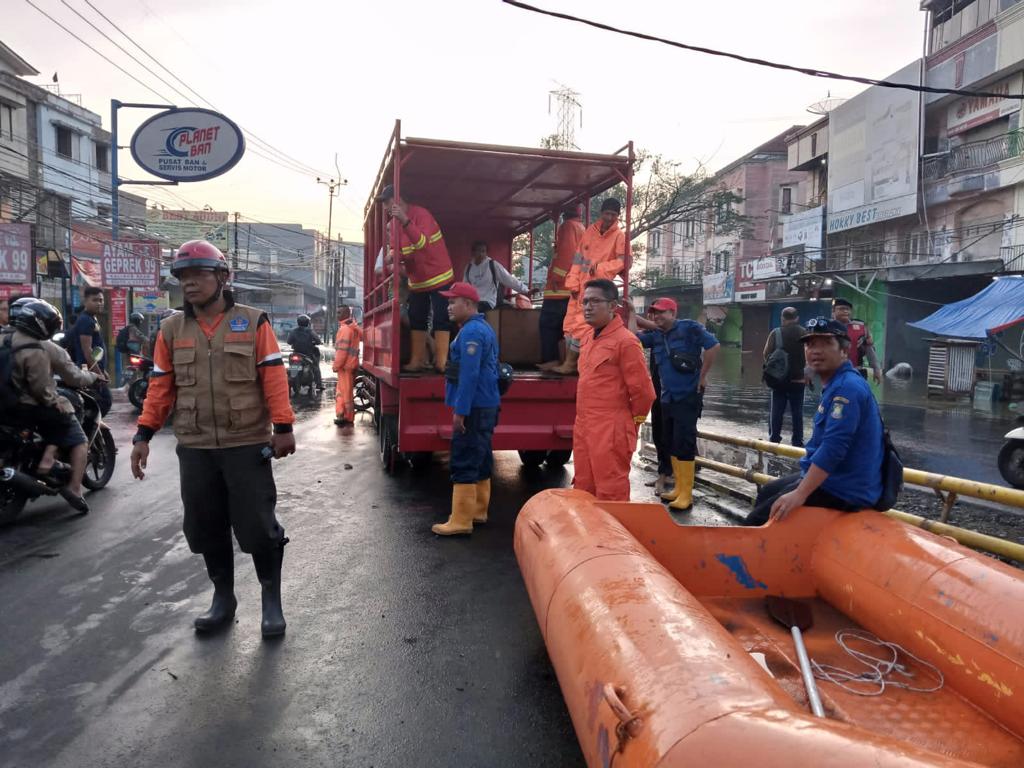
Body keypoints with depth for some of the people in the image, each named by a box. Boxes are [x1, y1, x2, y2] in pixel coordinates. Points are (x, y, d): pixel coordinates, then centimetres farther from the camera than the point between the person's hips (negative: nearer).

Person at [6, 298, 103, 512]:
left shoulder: (5, 341, 1)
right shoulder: (49, 349, -15)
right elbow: (74, 378, -9)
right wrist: (93, 376, 9)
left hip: (12, 407, 7)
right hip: (43, 406, -7)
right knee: (79, 441, 5)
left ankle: (47, 458, 6)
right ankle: (74, 488, -10)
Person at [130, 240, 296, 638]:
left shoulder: (253, 322, -2)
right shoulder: (171, 329, 8)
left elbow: (273, 378, -5)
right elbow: (160, 386, 9)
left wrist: (283, 427, -10)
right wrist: (143, 435, 4)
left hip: (248, 445, -3)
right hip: (194, 448, 4)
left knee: (258, 524, 0)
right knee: (206, 527, 12)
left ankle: (272, 599, 17)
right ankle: (223, 596, 29)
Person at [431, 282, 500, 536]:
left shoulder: (471, 331, -16)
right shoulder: (483, 328, 18)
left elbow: (469, 374, -23)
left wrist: (460, 410, -23)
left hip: (474, 408, -11)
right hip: (485, 405, 11)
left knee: (463, 463, -8)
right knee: (480, 459, 16)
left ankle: (461, 520, -5)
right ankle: (478, 510, 25)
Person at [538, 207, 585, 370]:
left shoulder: (568, 225, -4)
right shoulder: (582, 228, 24)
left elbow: (566, 251, -18)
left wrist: (556, 276, -19)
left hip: (561, 285, -9)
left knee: (548, 323, -8)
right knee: (562, 324, 10)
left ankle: (551, 359, -11)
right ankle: (559, 359, 9)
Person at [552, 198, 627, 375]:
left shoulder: (619, 236, -5)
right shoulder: (590, 231, 8)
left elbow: (622, 261, -12)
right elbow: (579, 258, 8)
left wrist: (600, 267, -21)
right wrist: (573, 282, 2)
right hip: (581, 284, 6)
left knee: (583, 324, -5)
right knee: (570, 323, 7)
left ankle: (571, 363, 2)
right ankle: (568, 361, 14)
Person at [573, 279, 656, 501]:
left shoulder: (625, 341, -15)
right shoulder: (587, 336, 12)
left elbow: (643, 391, -12)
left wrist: (632, 421, 1)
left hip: (610, 432, -8)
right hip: (583, 428, 8)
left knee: (610, 494, 0)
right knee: (583, 490, 16)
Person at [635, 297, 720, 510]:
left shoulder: (689, 328, -10)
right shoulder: (655, 335, 8)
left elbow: (713, 346, -14)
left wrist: (702, 376, -11)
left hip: (688, 397, -7)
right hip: (667, 397, 7)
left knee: (684, 444, -7)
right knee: (672, 444, 12)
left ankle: (686, 494, 0)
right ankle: (679, 488, 24)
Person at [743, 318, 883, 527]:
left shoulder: (847, 387, -21)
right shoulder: (837, 385, 13)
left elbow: (832, 449, -29)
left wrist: (800, 494, -28)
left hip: (842, 490, -11)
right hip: (834, 479, 11)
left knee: (755, 524, -12)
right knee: (766, 493, 26)